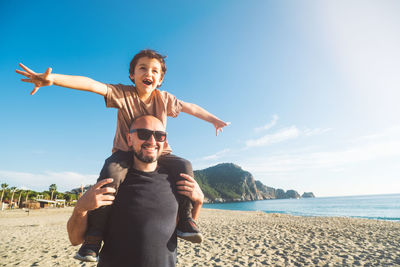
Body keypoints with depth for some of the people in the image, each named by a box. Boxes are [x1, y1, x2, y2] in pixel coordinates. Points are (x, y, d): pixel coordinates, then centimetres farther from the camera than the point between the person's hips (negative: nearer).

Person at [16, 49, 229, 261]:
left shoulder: (164, 98, -2)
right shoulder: (122, 93, -8)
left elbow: (189, 107, 8)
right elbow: (92, 85, -21)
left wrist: (214, 120, 14)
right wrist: (53, 78, -35)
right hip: (126, 152, -1)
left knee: (184, 166, -23)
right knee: (111, 173, -33)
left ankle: (184, 220, -7)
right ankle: (94, 236, -14)